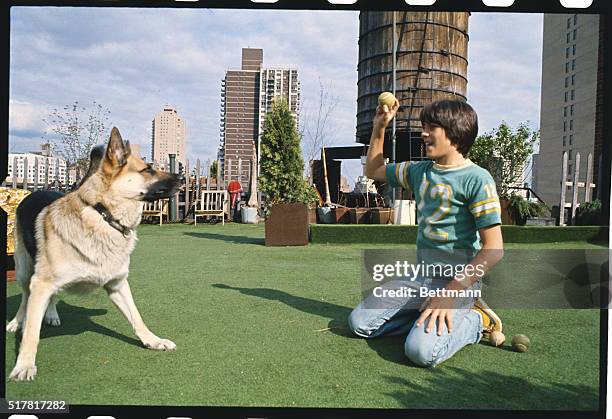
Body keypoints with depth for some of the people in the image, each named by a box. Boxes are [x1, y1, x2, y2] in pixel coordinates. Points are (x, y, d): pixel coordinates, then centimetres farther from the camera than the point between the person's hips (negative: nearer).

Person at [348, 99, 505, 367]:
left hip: (458, 281, -7)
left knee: (421, 351, -28)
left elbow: (493, 249, -17)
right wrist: (378, 128, 12)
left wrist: (450, 293, -24)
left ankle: (475, 320, 0)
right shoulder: (420, 171, 9)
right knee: (359, 323, -3)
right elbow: (373, 170, 25)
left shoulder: (476, 179, -13)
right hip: (420, 275, 7)